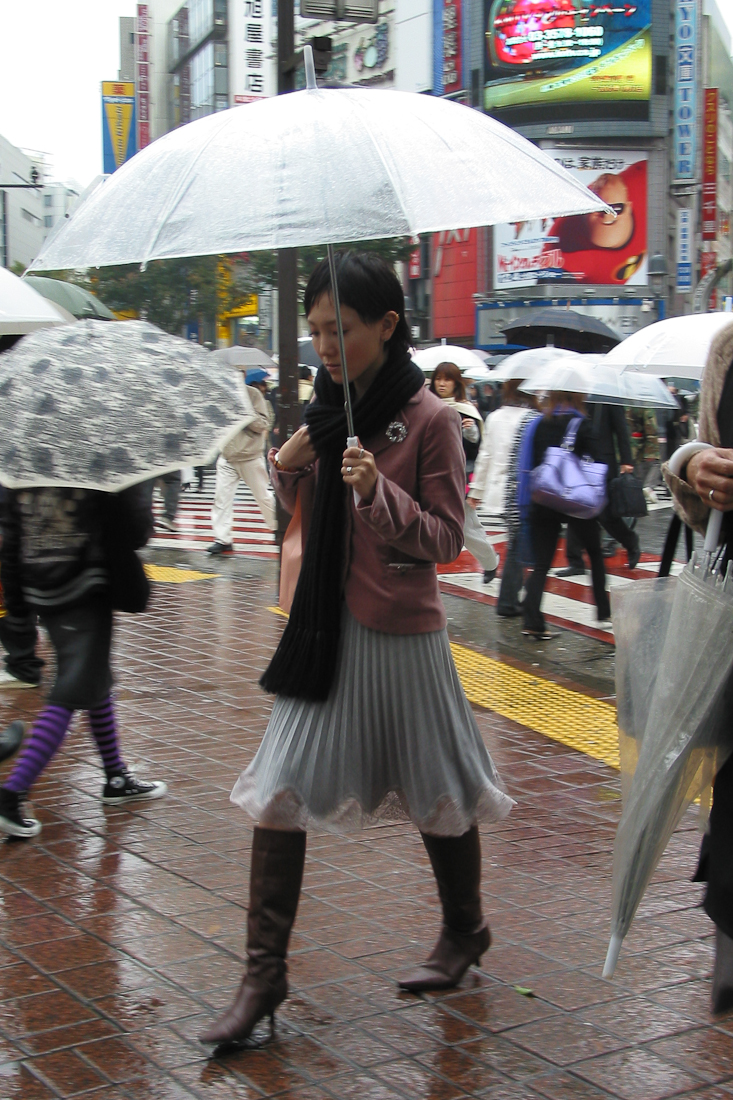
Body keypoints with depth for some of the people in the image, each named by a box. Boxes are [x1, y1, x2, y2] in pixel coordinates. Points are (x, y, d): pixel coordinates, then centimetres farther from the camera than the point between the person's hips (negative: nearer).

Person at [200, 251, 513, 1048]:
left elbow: (445, 541, -12)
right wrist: (285, 468, -3)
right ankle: (263, 974, 10)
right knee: (279, 794, 0)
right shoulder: (327, 409, 6)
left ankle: (465, 931, 38)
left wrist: (379, 491, -27)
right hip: (324, 625, 6)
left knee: (435, 796, 13)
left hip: (401, 636, -5)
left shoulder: (428, 419, -12)